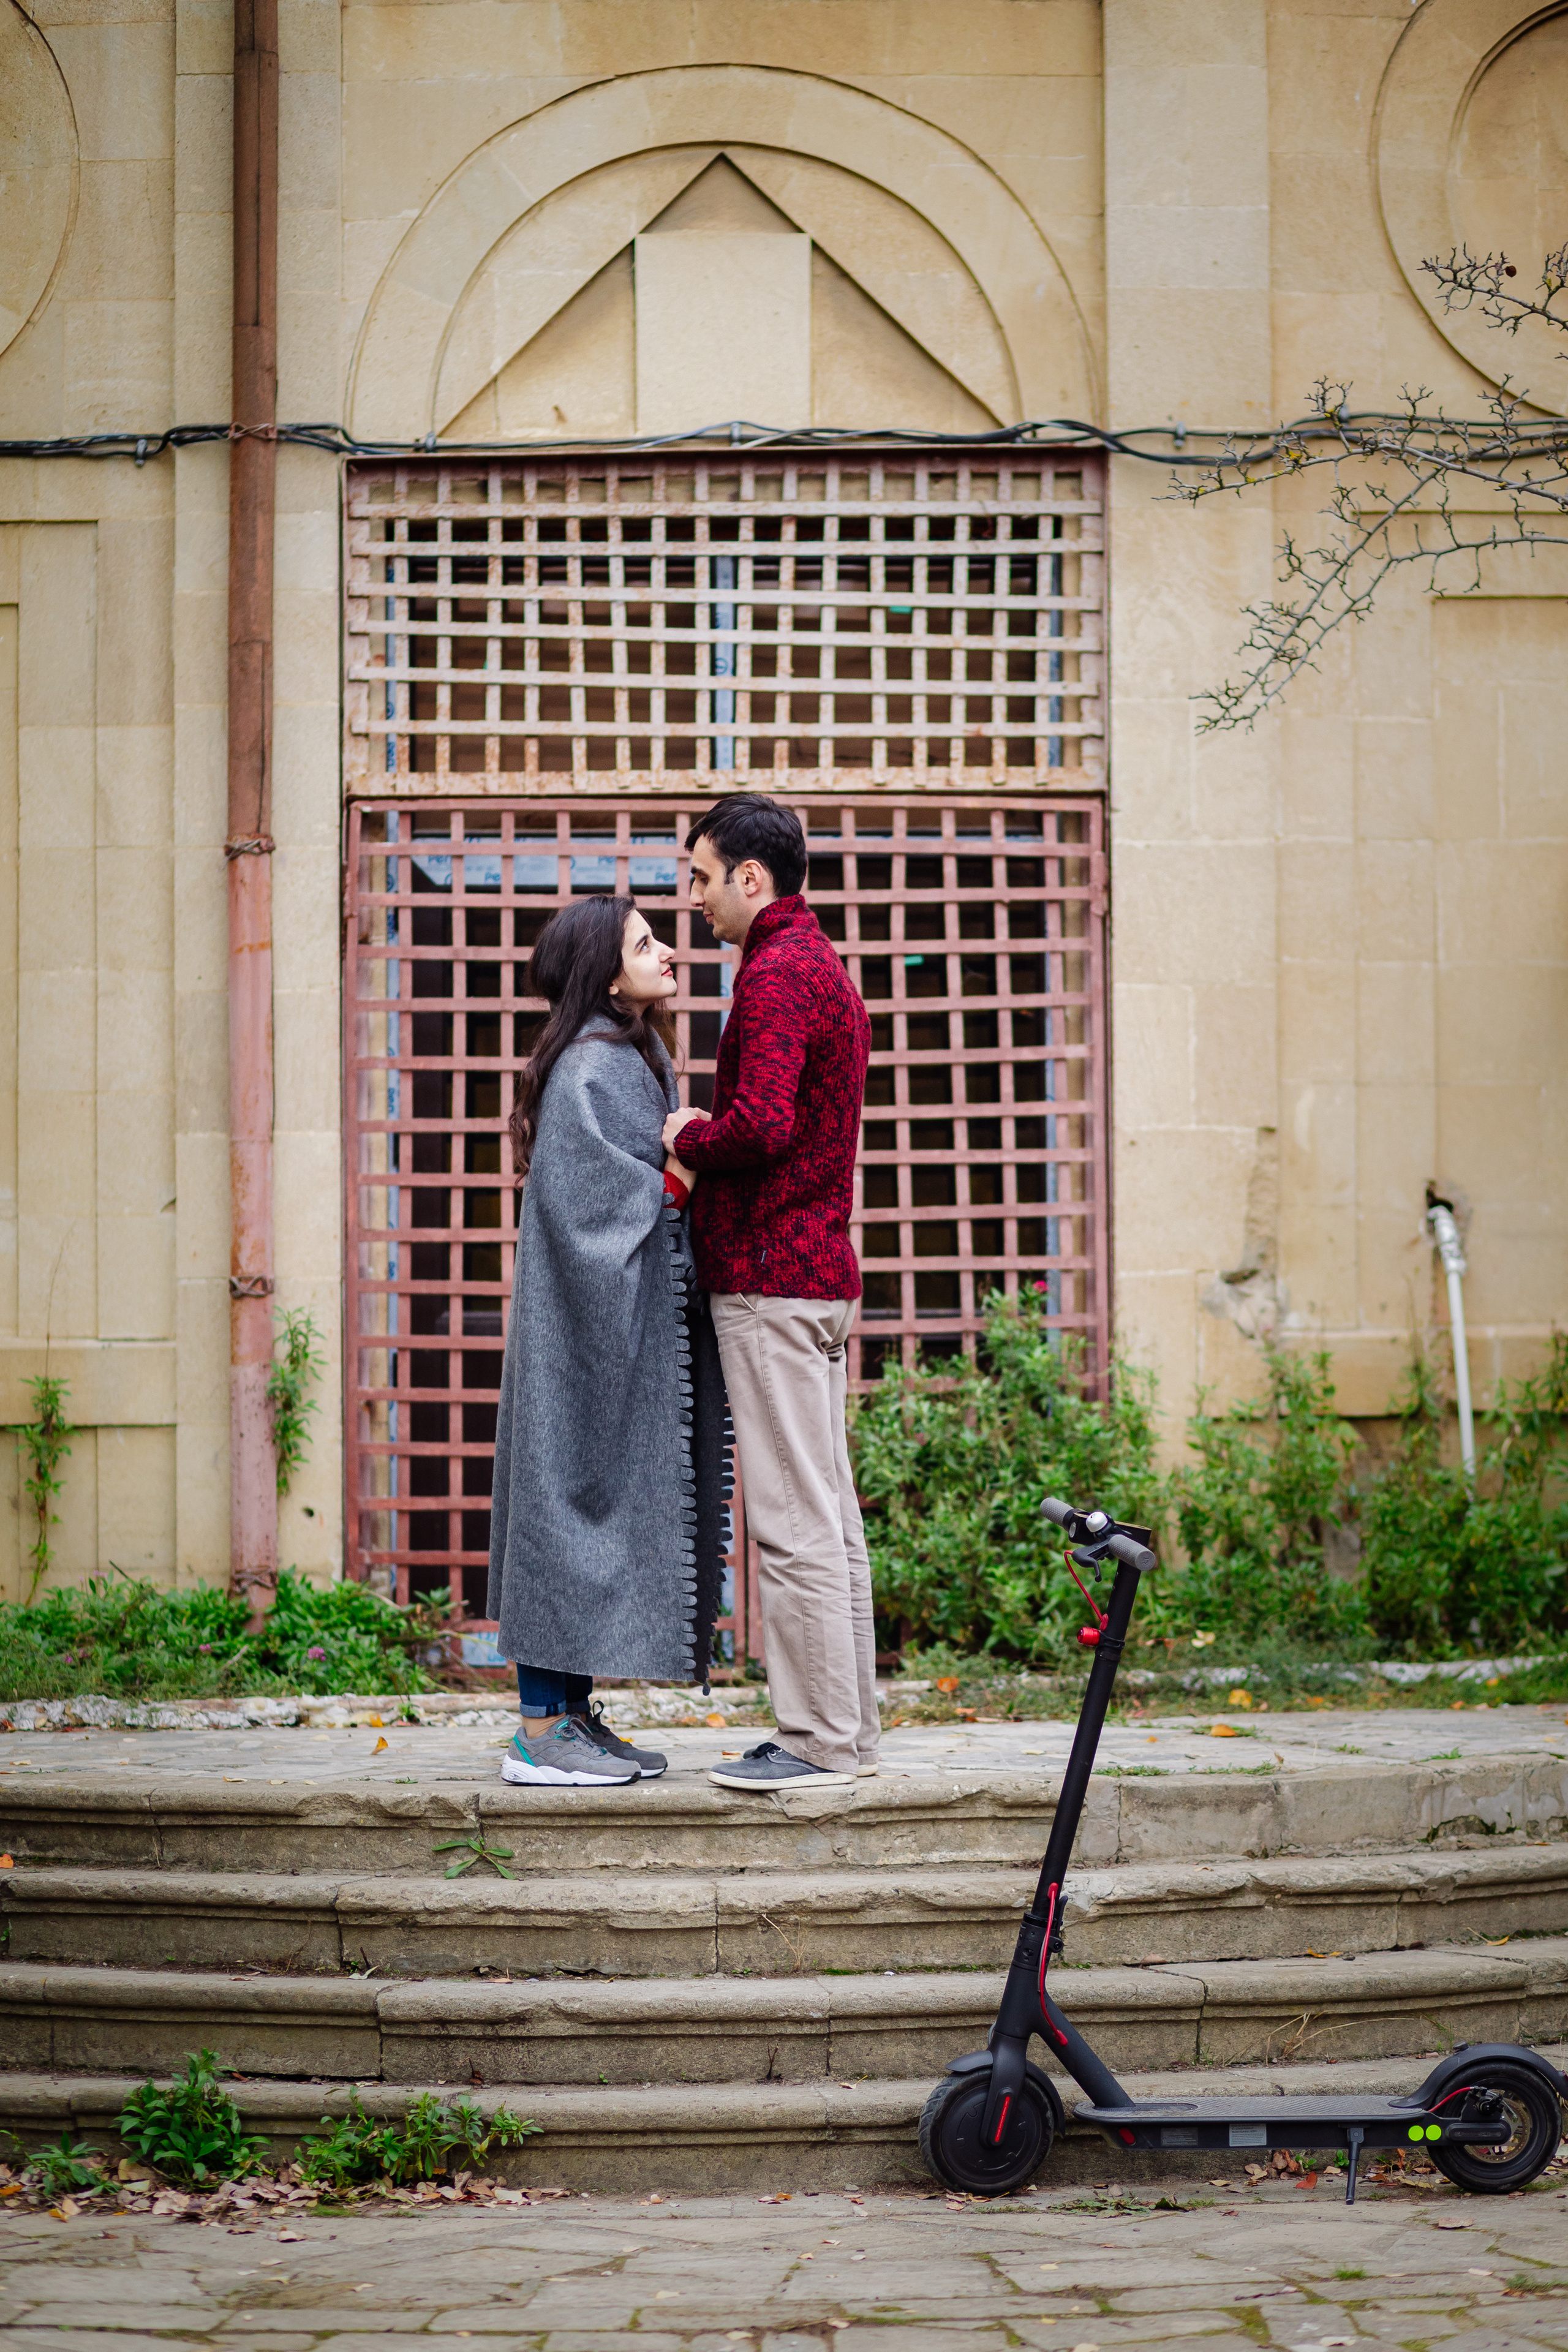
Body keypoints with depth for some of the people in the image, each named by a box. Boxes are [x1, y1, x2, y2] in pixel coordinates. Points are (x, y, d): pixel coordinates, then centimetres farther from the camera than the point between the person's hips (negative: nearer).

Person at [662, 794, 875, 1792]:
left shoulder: (776, 973, -13)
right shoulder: (828, 969, 20)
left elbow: (762, 1124, -25)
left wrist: (688, 1139, -7)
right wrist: (710, 1140, 13)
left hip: (771, 1278, -10)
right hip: (823, 1269, 10)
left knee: (792, 1518, -7)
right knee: (829, 1511, 11)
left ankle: (818, 1741, -4)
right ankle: (849, 1727, 16)